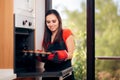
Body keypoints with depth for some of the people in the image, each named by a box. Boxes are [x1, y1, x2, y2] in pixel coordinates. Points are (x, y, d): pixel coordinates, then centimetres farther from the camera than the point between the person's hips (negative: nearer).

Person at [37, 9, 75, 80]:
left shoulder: (66, 33, -2)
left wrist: (62, 55, -28)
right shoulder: (46, 38, 13)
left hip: (64, 73, -4)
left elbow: (70, 54, -8)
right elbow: (45, 56, 14)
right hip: (49, 74, 4)